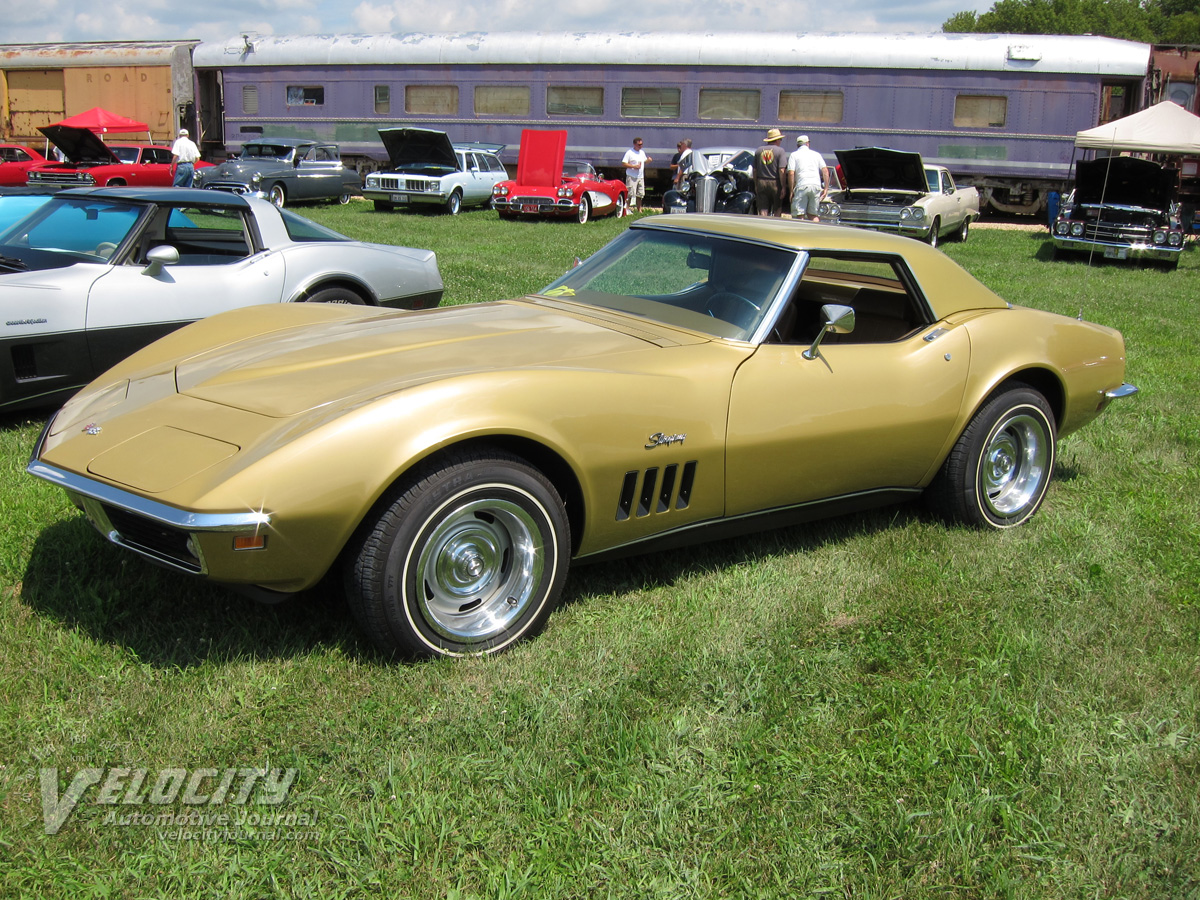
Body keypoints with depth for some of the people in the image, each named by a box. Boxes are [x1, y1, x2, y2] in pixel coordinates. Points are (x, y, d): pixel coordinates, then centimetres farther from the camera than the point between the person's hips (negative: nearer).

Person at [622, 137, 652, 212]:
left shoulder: (642, 152, 15)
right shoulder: (629, 153, -7)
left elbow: (644, 161, 29)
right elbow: (623, 163, -12)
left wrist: (648, 160, 4)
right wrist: (634, 166, -20)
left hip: (641, 177, 7)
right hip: (632, 177, -7)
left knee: (640, 194, 9)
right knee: (630, 194, -10)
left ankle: (639, 210, 17)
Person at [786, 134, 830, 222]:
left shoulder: (794, 155, 9)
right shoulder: (816, 154, 18)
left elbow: (791, 173, -3)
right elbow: (825, 171, 8)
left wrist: (791, 191, 0)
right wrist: (826, 188, 7)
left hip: (801, 186, -3)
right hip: (816, 185, 3)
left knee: (799, 215, -2)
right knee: (813, 214, 11)